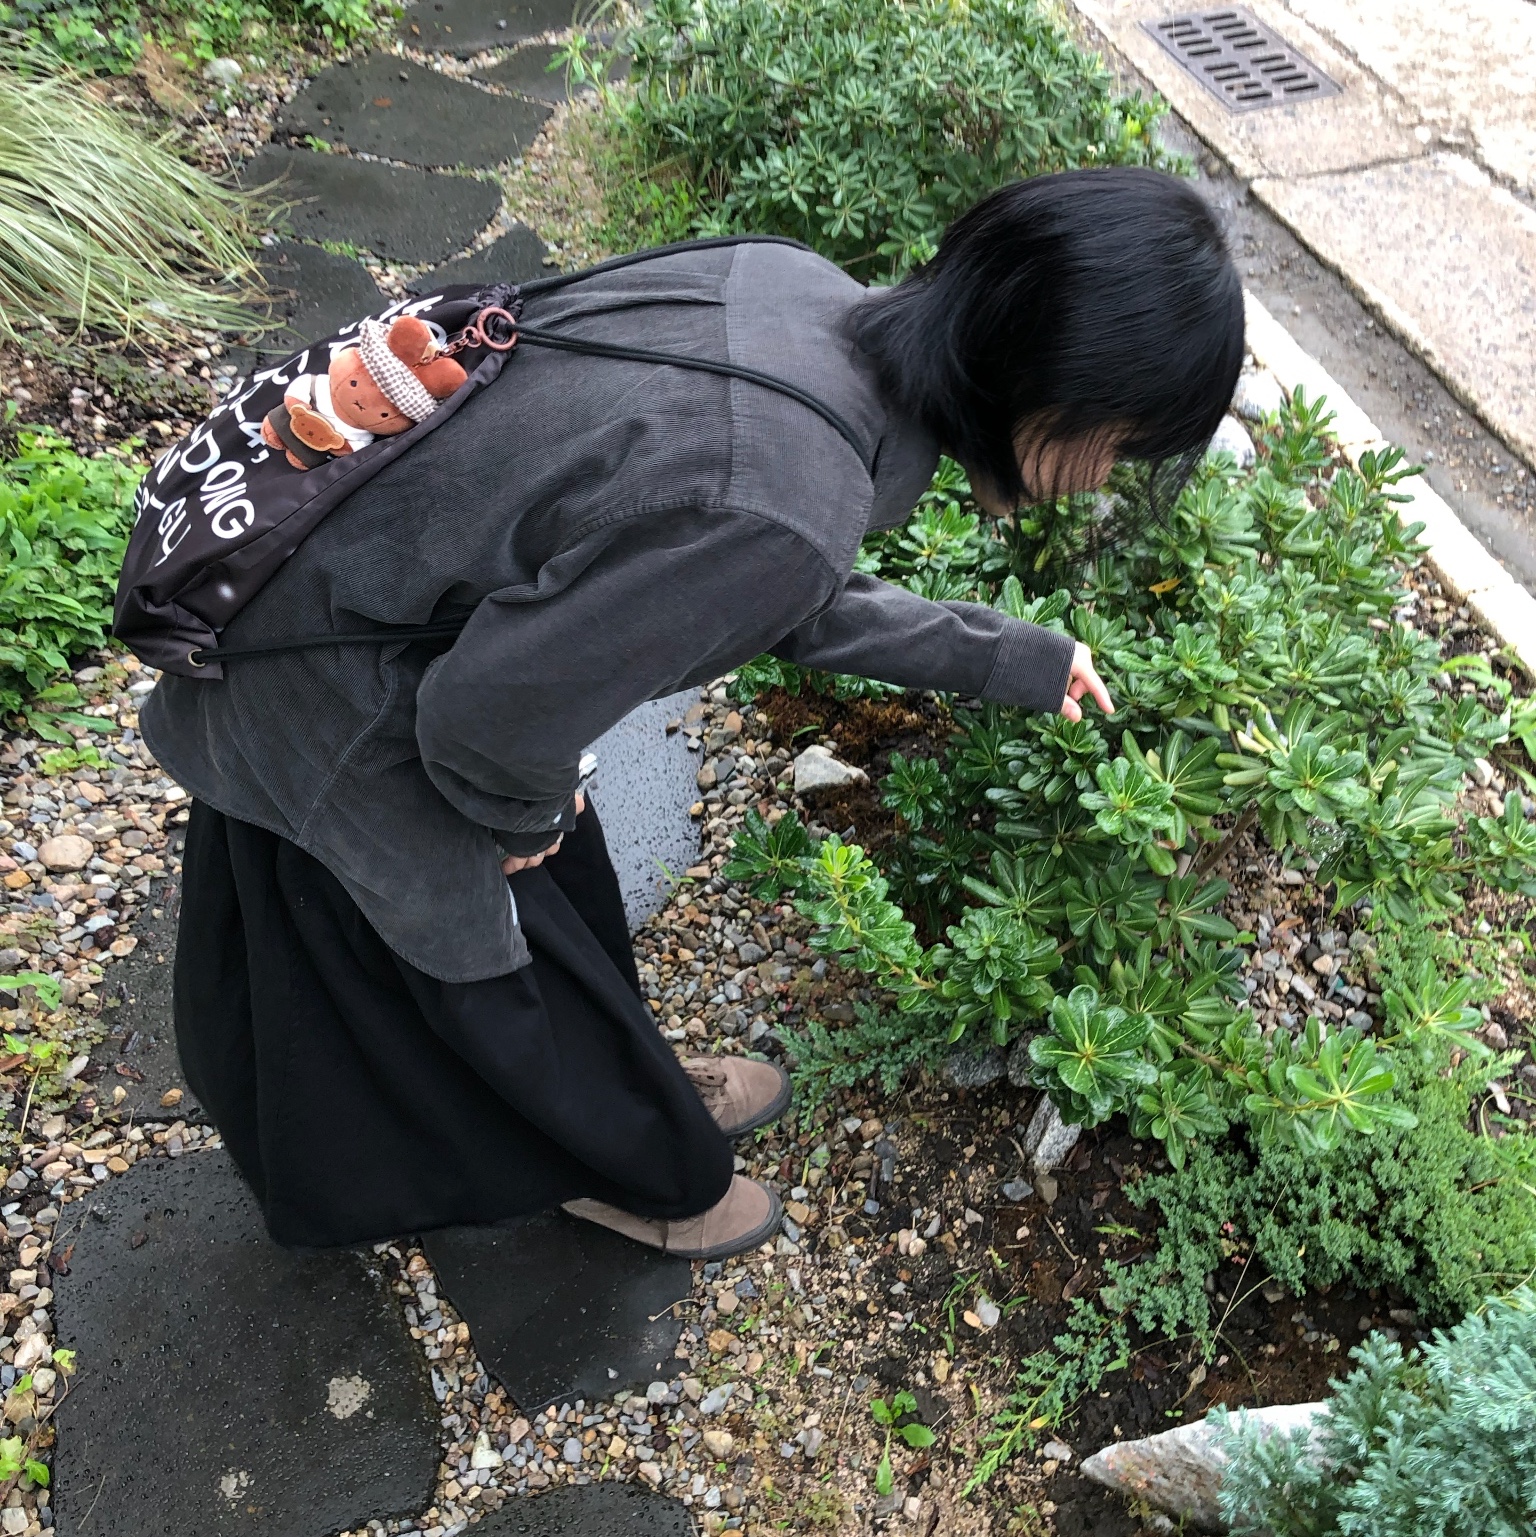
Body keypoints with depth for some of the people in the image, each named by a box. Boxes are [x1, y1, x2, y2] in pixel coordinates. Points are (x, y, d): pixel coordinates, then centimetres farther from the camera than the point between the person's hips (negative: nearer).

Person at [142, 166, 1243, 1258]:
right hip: (335, 710, -8)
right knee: (497, 964, 17)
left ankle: (622, 1095, 54)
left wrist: (995, 655, 10)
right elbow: (488, 717, -28)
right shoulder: (775, 505, -37)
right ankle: (654, 1176, 45)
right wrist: (522, 814, -6)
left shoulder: (803, 294, -11)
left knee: (557, 878, 27)